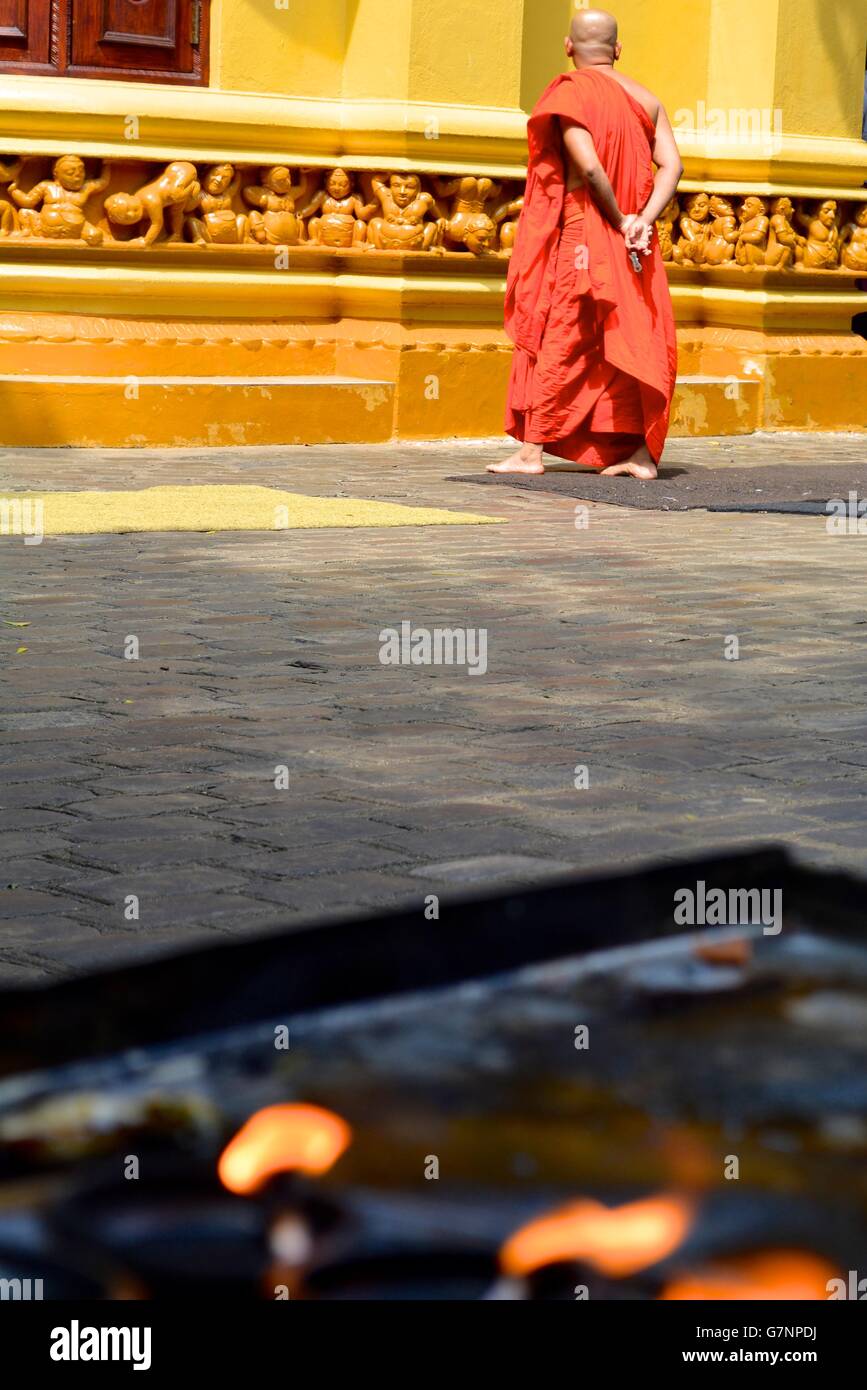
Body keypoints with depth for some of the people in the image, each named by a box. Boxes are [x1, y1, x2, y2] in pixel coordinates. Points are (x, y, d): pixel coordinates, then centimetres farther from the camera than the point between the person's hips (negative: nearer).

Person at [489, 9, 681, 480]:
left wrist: (619, 220, -9)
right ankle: (642, 454, 6)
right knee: (633, 343, 8)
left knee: (558, 341, 0)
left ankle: (531, 451, 0)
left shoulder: (568, 93, -8)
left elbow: (589, 167, -20)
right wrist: (643, 221, -10)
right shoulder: (645, 98, 10)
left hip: (579, 238, -5)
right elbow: (671, 165, -1)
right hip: (632, 244, 5)